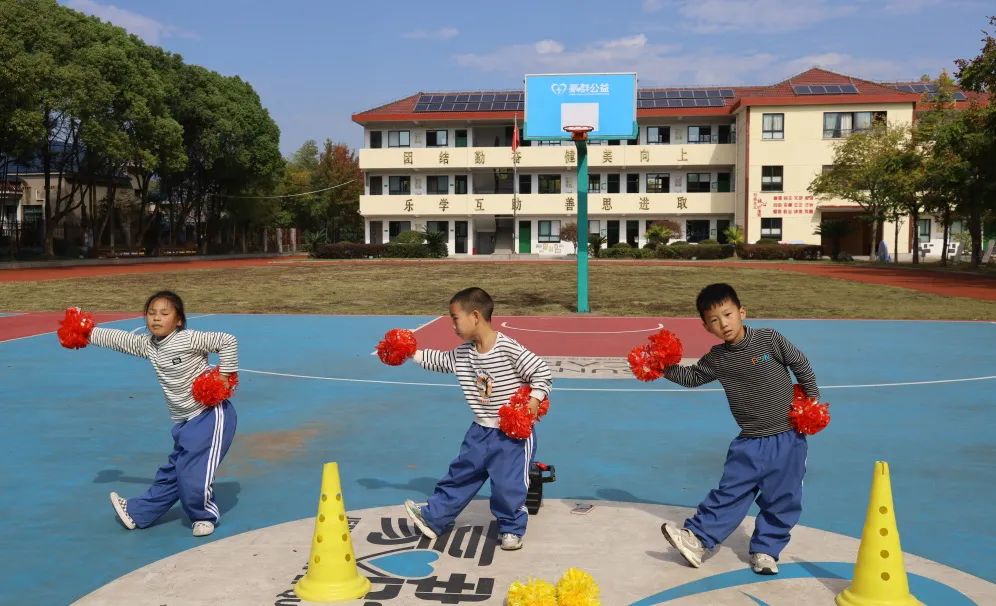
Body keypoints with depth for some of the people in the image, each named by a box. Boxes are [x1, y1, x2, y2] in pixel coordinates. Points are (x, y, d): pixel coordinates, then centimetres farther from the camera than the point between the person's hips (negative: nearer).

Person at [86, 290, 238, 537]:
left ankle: (205, 516, 15)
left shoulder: (188, 339, -17)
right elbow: (118, 339, 17)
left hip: (211, 415, -8)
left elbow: (227, 341, -20)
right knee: (170, 473, 21)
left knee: (193, 476, -10)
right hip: (185, 423, 8)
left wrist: (224, 374, -19)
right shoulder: (148, 345, 6)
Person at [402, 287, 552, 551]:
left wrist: (535, 399, -26)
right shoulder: (463, 353, 1)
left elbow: (542, 372, -17)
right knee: (460, 475, 15)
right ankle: (434, 517, 26)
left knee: (508, 484, -3)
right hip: (481, 431, 7)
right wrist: (413, 354, 16)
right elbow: (441, 360, 19)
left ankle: (512, 529, 19)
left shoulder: (509, 349, -21)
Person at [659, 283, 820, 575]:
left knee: (781, 500, 5)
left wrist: (812, 399, 5)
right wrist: (666, 368, -6)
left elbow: (801, 364, 1)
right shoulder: (717, 359, -3)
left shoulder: (769, 340, -11)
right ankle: (697, 538, 7)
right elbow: (693, 377, 10)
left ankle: (765, 549, 19)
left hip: (788, 437, -2)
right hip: (750, 441, 2)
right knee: (730, 492, 2)